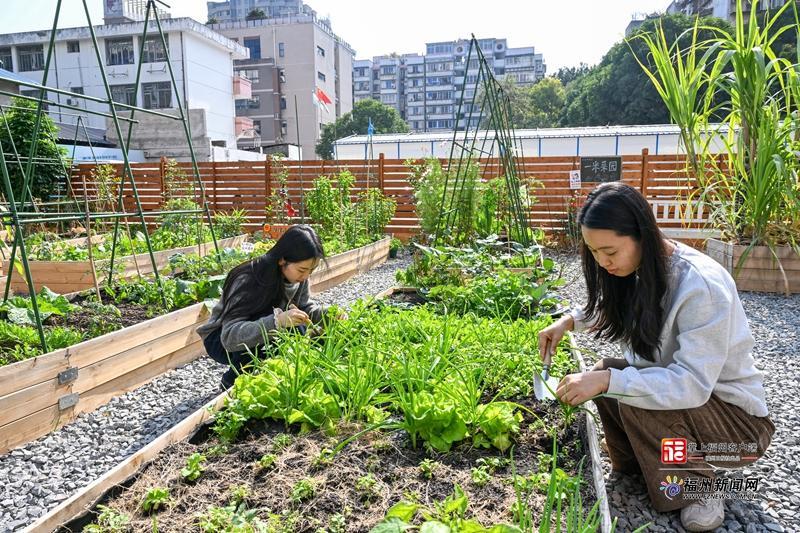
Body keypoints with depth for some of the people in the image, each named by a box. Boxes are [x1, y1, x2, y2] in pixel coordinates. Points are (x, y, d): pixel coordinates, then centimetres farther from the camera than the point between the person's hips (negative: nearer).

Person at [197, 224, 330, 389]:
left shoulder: (298, 277, -15)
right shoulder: (248, 280, -33)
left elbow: (304, 307, 1)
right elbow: (229, 335, -40)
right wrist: (277, 321, -53)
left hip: (262, 338, 6)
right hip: (221, 340, -6)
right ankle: (232, 381, -9)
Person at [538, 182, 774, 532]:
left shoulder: (702, 285, -30)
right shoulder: (641, 268, -6)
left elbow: (693, 384, -35)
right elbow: (612, 310, 16)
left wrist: (607, 381, -40)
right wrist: (569, 321, -2)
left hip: (738, 418, -7)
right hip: (680, 390, 8)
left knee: (632, 396, -29)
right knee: (607, 373, -11)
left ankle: (694, 486, -4)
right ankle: (634, 469, 9)